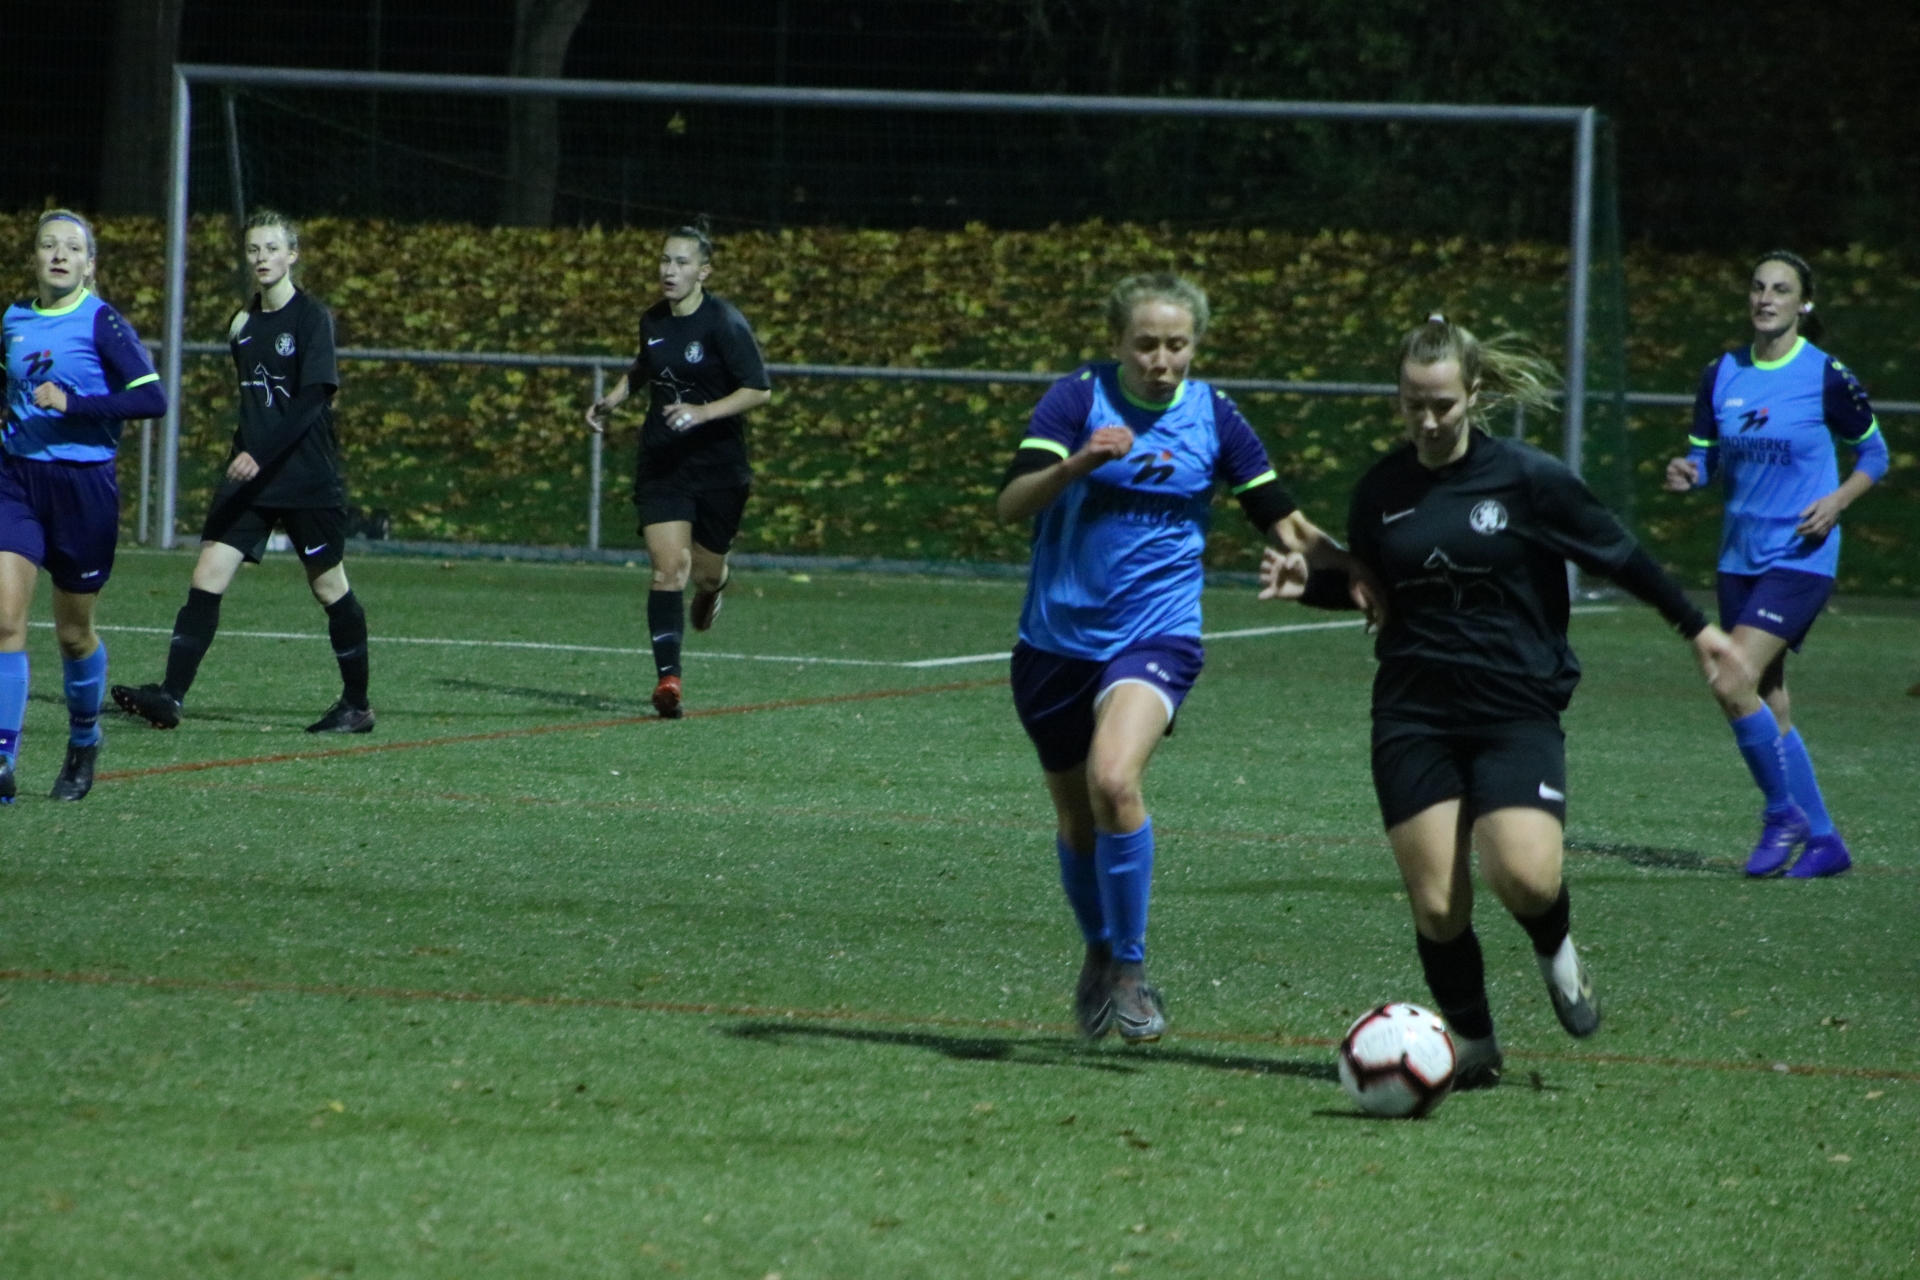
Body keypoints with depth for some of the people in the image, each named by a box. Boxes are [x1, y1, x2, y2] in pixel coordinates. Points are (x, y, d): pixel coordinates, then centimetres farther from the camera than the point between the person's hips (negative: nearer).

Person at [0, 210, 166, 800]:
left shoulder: (102, 323, -9)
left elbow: (152, 398, -18)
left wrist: (73, 404, -23)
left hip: (85, 483, -4)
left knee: (73, 633, 9)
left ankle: (84, 740, 36)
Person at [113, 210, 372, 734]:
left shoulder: (311, 318, -10)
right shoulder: (243, 323, 10)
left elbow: (312, 400, -19)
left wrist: (261, 455, -28)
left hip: (308, 481, -6)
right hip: (250, 478, 6)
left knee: (329, 586, 5)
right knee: (207, 577, -7)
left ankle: (357, 705, 18)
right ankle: (170, 696, -12)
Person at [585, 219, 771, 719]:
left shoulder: (725, 323, -14)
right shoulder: (652, 321, 4)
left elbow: (759, 390, -15)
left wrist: (704, 412, -26)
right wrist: (613, 399, 10)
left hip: (718, 465, -3)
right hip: (661, 465, 3)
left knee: (707, 569, 12)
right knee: (668, 567, -13)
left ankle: (710, 587, 52)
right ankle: (668, 678, -17)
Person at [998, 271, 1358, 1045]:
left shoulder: (1213, 417, 0)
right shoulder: (1080, 398, -6)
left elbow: (1285, 525, 10)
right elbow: (1011, 504, -17)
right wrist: (1078, 463, -34)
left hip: (1157, 634, -1)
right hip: (1059, 637, 1)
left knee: (1114, 782, -27)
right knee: (1076, 815, 12)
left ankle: (1129, 968, -13)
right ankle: (1100, 954, 40)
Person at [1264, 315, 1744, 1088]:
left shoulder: (1527, 479, -5)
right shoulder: (1383, 491, 5)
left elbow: (1619, 555, 5)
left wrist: (1696, 627, 11)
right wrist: (1307, 583, 1)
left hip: (1516, 710, -3)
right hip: (1415, 715, 3)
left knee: (1524, 878, -22)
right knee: (1436, 906, -5)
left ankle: (1556, 951, 13)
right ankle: (1472, 1044, 17)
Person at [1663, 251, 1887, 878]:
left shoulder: (1827, 376, -7)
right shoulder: (1722, 374, 6)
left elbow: (1874, 454, 3)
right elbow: (1705, 453, 12)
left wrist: (1836, 501, -13)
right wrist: (1686, 472, -10)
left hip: (1800, 557, -6)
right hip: (1739, 559, 6)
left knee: (1736, 684, -20)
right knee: (1767, 704, 8)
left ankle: (1785, 813, -1)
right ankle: (1823, 841, 20)